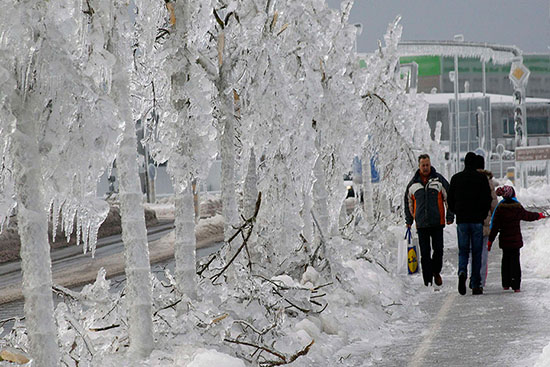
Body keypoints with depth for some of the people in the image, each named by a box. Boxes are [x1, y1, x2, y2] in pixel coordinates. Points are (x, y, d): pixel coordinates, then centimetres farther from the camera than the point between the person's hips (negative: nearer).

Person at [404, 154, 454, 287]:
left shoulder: (439, 180, 2)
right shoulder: (413, 183, 9)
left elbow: (449, 198, 5)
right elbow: (408, 202, 19)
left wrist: (450, 216, 0)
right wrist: (409, 220, 16)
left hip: (437, 222, -1)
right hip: (421, 224, 2)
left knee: (438, 249, -3)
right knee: (425, 253, 1)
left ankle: (436, 272, 21)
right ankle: (427, 279, 4)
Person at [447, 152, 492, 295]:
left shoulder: (456, 178, 4)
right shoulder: (482, 178, -3)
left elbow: (450, 200, 7)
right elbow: (488, 199, -5)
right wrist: (483, 216, 8)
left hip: (461, 220, 1)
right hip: (477, 220, -1)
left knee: (463, 251, 9)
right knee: (476, 252, 4)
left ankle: (462, 272, -21)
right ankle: (476, 285, 3)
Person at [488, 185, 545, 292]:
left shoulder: (500, 208, -4)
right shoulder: (517, 207, -8)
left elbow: (495, 226, -5)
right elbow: (528, 216, 8)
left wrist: (490, 240, 0)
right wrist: (539, 215, 28)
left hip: (504, 239, 2)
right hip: (515, 239, -2)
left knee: (505, 260, 15)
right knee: (515, 260, 0)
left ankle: (506, 284, 19)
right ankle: (516, 285, -6)